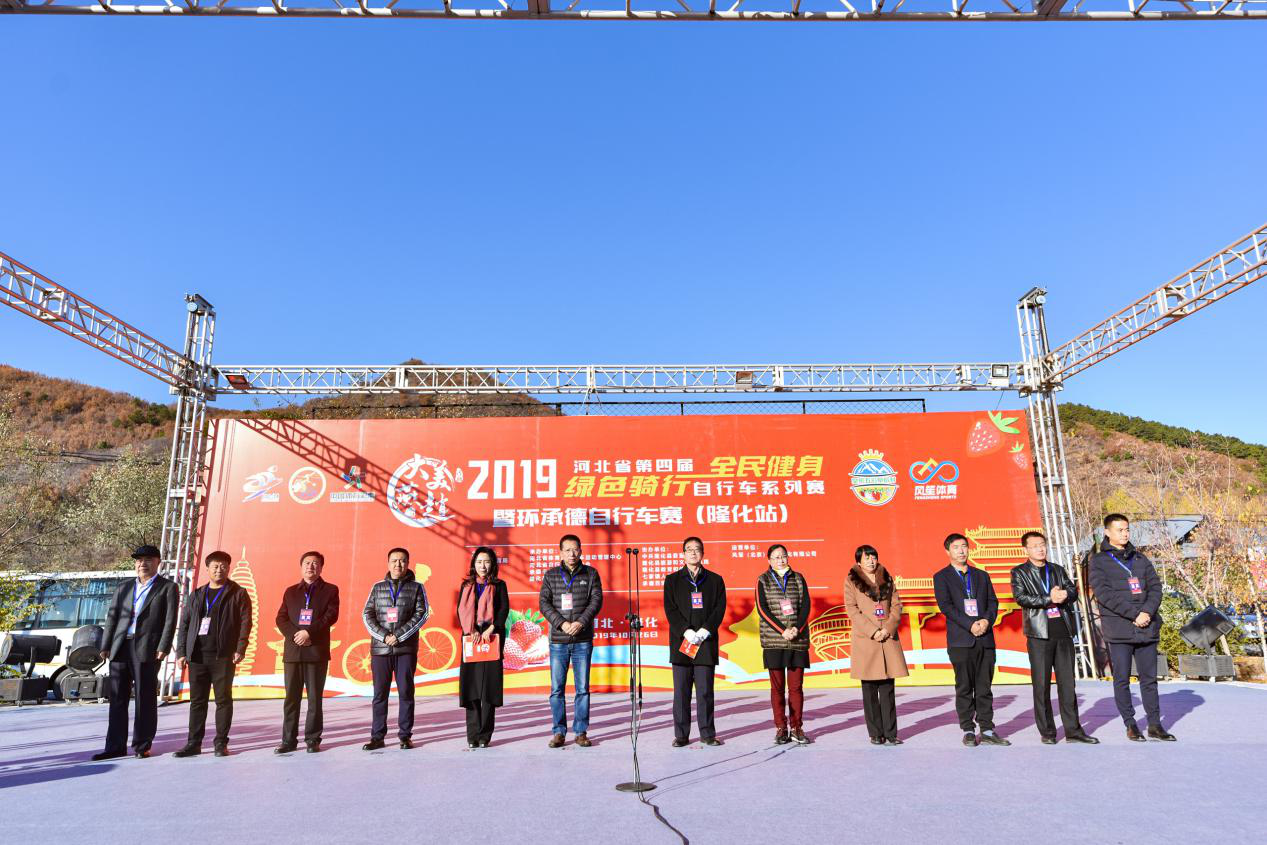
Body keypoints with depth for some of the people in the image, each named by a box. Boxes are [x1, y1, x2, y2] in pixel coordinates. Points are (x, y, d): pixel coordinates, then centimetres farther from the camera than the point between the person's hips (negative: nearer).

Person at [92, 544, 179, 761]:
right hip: (120, 648, 5)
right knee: (117, 698, 8)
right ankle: (116, 746, 15)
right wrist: (105, 646, 4)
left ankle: (142, 745, 10)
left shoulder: (168, 587, 4)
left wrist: (163, 648, -12)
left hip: (147, 649, -4)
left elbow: (170, 620, -4)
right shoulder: (124, 588, 18)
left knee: (145, 698, 1)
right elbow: (112, 617, 14)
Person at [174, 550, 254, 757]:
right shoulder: (196, 595, 15)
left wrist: (240, 649, -13)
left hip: (223, 656, -4)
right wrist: (181, 652, 5)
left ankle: (221, 743, 8)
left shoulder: (238, 594, 3)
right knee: (197, 701, 8)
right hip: (197, 656, 4)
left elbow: (245, 622, -4)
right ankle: (194, 743, 16)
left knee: (223, 700, 1)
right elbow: (184, 624, 14)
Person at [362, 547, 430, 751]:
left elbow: (421, 614, -3)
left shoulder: (416, 587, 6)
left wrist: (399, 635, -12)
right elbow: (367, 615, 5)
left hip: (406, 648, -1)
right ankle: (377, 737, 12)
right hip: (380, 648, 2)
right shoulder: (378, 588, 12)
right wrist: (384, 636, -9)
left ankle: (405, 736, 10)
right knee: (380, 693, 4)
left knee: (406, 692, 2)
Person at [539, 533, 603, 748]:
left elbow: (596, 600, -2)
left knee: (582, 688, 4)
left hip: (583, 641, 0)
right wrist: (562, 623, -13)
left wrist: (580, 622, -15)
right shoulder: (551, 574, 6)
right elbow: (544, 603, 0)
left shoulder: (590, 573, 6)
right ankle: (559, 732, 14)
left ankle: (581, 732, 14)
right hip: (558, 641, 1)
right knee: (556, 689, 4)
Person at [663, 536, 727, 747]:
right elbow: (670, 610, 0)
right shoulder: (672, 580, 9)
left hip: (706, 642, 0)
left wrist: (704, 631, -10)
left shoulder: (715, 580, 11)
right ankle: (681, 735, 10)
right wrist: (686, 631, -12)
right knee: (681, 691, 2)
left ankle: (707, 733, 13)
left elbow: (720, 609, 3)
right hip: (681, 641, 0)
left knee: (705, 690, 2)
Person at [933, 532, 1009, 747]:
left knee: (984, 687, 5)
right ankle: (968, 731, 7)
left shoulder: (981, 576, 17)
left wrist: (987, 620, -9)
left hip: (985, 638, 3)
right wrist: (970, 625, -14)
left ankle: (987, 730, 9)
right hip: (960, 640, -3)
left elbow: (993, 601, 10)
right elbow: (945, 606, -6)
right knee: (964, 687, 0)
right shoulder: (942, 577, 4)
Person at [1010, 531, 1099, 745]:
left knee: (1067, 683, 5)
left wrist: (1062, 595, -13)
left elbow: (1073, 593, 9)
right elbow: (1020, 597, -9)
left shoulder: (1058, 570, 18)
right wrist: (1049, 599, -12)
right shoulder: (1019, 572, 4)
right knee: (1041, 685, -1)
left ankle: (1073, 730, 12)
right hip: (1039, 633, -4)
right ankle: (1047, 732, 8)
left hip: (1063, 631, 4)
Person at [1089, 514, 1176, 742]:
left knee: (1149, 678, 10)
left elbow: (1155, 587, 7)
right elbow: (1105, 594, -10)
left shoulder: (1140, 558, 15)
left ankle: (1155, 725, 19)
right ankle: (1130, 725, 13)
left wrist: (1147, 612, -10)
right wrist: (1134, 614, -16)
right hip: (1118, 630, -4)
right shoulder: (1099, 562, 0)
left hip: (1147, 628, 4)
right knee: (1122, 679, 2)